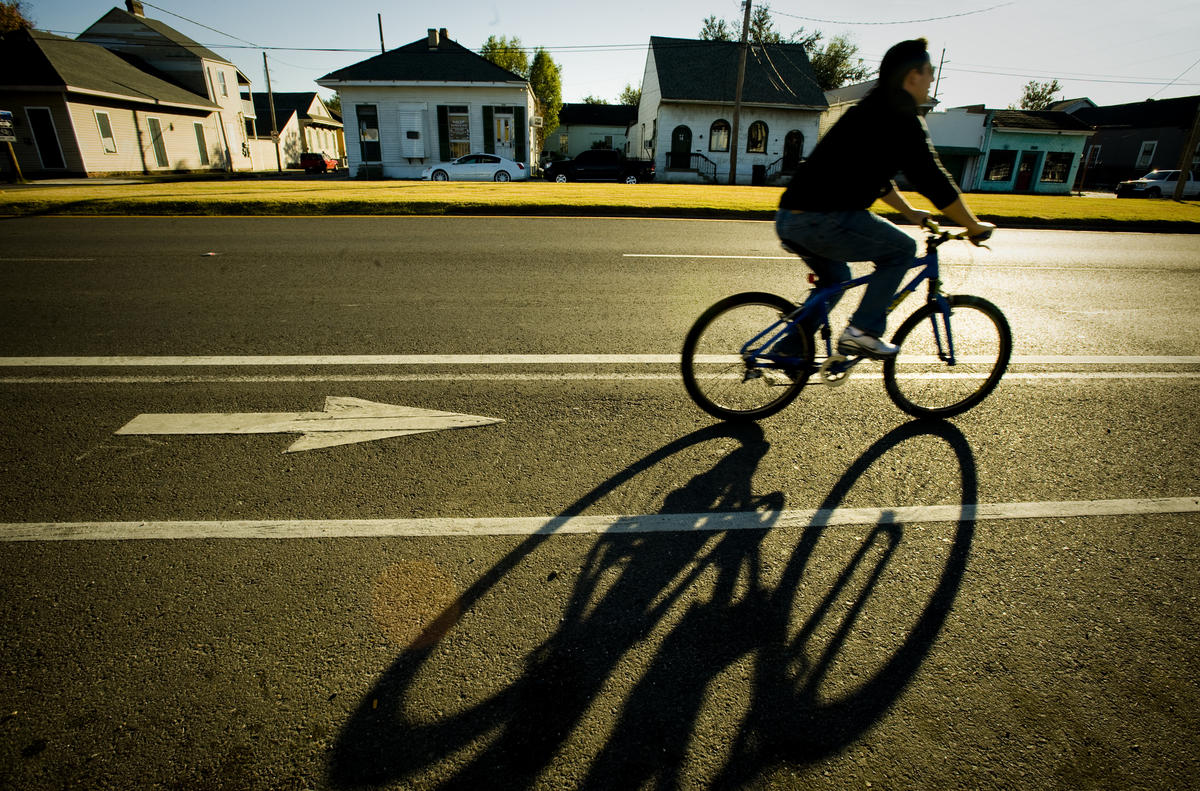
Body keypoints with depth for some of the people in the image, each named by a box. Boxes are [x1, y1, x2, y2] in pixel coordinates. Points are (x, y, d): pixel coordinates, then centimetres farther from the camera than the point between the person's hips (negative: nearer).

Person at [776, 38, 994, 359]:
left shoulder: (871, 110, 26)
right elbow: (934, 181, -5)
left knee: (835, 279, 28)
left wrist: (910, 212, 41)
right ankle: (862, 331, 0)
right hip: (822, 221, -9)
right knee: (902, 250, 6)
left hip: (788, 219, 9)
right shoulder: (900, 119, -4)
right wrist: (974, 226, 6)